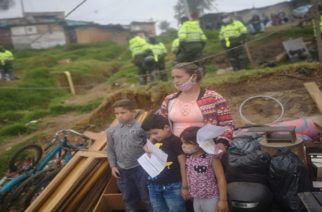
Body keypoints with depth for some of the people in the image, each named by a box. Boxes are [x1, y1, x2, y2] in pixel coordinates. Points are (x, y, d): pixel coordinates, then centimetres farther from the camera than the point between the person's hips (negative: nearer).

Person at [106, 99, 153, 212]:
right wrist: (113, 166, 6)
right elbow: (110, 150, 11)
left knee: (147, 196, 10)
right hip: (122, 170, 4)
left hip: (140, 168, -4)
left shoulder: (141, 128, -12)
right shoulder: (111, 130, 2)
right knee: (128, 197, 22)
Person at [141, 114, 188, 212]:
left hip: (172, 186, -7)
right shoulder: (155, 142, 8)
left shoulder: (175, 141, -13)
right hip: (154, 186, 7)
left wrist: (184, 186, -11)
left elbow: (183, 164, -13)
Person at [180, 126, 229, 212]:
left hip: (211, 199, -7)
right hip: (196, 199, 7)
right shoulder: (189, 158, 1)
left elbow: (221, 179, -16)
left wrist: (223, 200, -16)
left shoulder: (211, 158, -19)